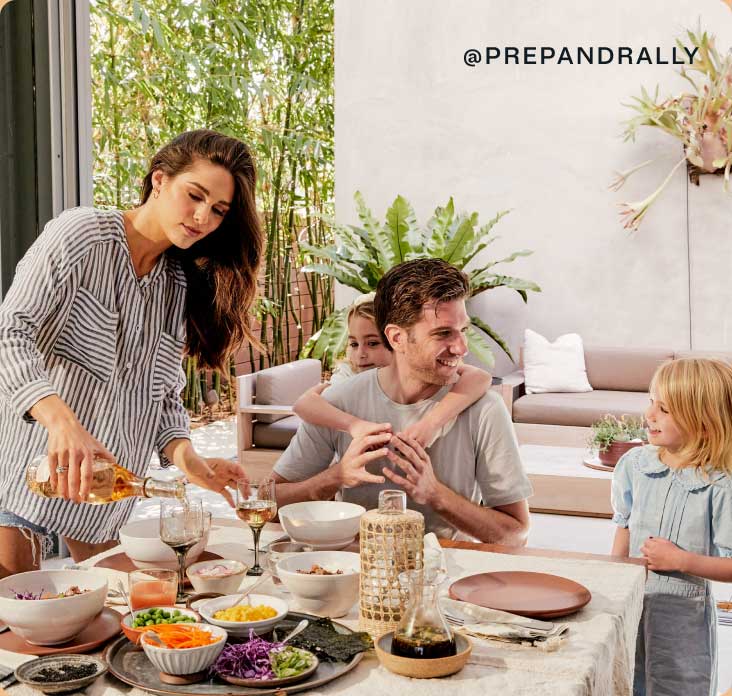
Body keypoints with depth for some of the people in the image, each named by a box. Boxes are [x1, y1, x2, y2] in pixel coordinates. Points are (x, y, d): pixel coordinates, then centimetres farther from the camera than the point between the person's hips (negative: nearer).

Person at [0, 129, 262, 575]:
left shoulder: (182, 286, 11)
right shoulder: (81, 234, -9)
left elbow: (164, 394, 9)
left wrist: (187, 457, -13)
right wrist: (61, 419, -38)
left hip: (107, 486, 6)